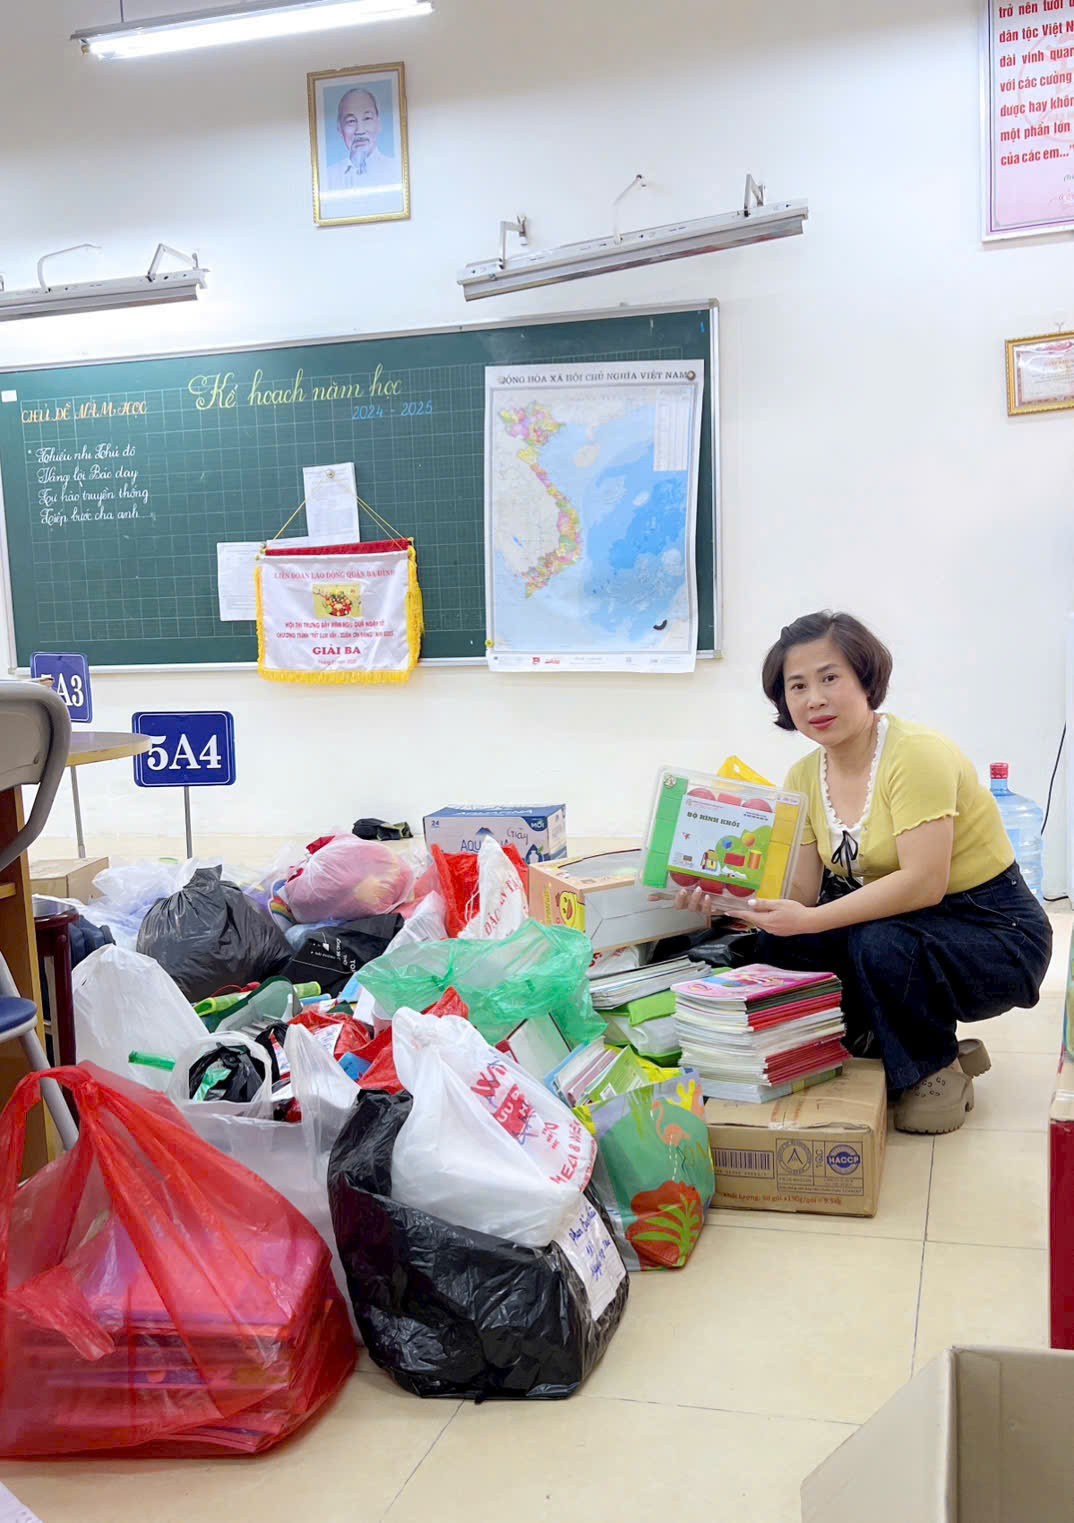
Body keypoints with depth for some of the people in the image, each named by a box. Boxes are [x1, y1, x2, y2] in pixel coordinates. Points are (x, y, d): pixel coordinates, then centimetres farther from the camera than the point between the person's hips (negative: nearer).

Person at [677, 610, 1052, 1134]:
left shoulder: (917, 754, -23)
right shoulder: (804, 777, 0)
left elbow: (923, 884, -31)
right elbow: (802, 891, -4)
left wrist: (809, 921, -36)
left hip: (995, 932, -7)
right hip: (896, 921, 7)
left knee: (880, 944, -35)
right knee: (774, 946, -12)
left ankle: (938, 1070, -4)